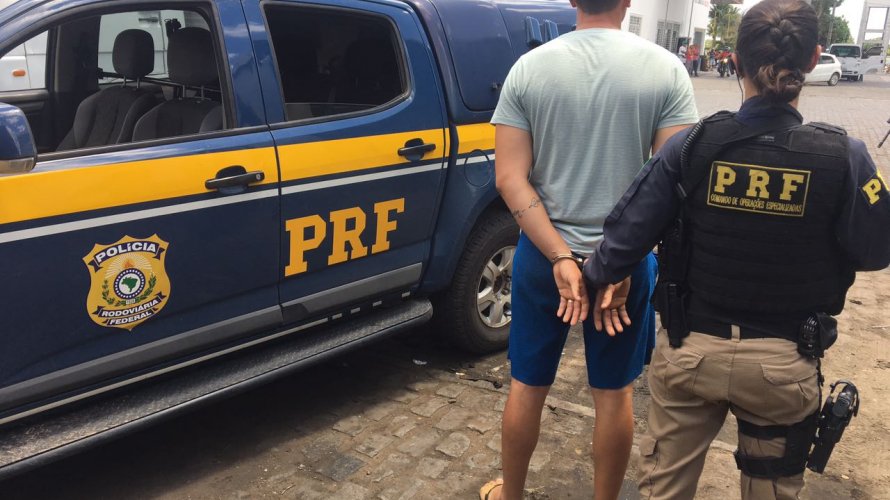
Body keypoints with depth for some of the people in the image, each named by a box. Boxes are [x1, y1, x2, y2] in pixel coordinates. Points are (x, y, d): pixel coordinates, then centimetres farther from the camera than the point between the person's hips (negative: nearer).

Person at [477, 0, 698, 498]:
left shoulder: (529, 66, -5)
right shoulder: (666, 68, -7)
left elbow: (510, 179, -11)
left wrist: (560, 257, -13)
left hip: (541, 255, 1)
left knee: (527, 386, 18)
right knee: (614, 392, 17)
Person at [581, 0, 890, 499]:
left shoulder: (692, 146, -13)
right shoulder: (844, 157, -14)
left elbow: (628, 232, -9)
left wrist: (599, 278, 10)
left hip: (691, 350, 0)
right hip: (784, 364, 0)